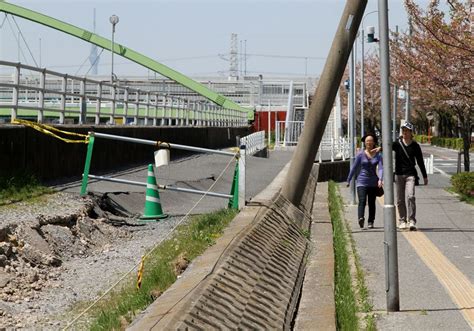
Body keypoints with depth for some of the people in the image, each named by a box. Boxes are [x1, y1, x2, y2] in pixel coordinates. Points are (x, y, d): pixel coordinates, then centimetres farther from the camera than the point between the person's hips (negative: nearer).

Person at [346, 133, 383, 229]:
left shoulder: (378, 155, 3)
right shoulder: (360, 154, 0)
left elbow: (380, 168, -8)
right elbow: (354, 168, 6)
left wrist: (380, 179, -25)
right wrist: (348, 180, 10)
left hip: (373, 183, 2)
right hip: (362, 182, -2)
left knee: (372, 203, 7)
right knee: (362, 201, -18)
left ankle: (370, 222, 16)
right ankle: (361, 218, -36)